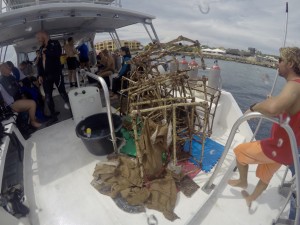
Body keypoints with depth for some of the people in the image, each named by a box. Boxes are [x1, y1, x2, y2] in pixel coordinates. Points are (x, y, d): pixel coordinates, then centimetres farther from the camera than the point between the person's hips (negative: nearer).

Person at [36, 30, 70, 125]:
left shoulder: (54, 43, 3)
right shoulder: (41, 48, 20)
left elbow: (58, 53, -18)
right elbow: (39, 63, 18)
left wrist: (46, 51, -6)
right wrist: (40, 75, 7)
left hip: (56, 74, -6)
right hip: (46, 76, 6)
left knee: (62, 93, -4)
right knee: (48, 97, 2)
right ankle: (53, 116, 12)